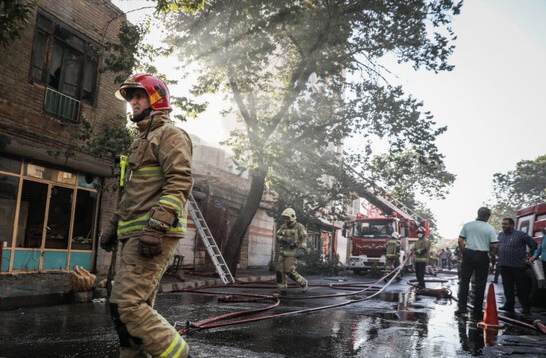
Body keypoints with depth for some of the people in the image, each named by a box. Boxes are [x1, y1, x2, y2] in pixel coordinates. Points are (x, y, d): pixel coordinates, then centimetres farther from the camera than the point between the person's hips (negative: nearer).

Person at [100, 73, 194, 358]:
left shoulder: (170, 135, -3)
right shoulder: (142, 141, 27)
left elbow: (180, 183, -18)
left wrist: (156, 226, -27)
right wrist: (114, 225, 24)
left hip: (154, 234, -10)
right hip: (134, 235, 10)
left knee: (127, 305, -15)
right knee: (135, 307, 9)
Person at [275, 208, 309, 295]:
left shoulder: (299, 227, -9)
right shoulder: (283, 227, 9)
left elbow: (304, 239, -17)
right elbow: (278, 237, 1)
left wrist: (302, 250, -32)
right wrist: (285, 239, -21)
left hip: (292, 253, -6)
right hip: (283, 253, 6)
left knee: (290, 272, -12)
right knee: (280, 271, 0)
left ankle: (303, 283, 11)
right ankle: (282, 290, 12)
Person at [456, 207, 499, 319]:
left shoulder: (467, 225, 2)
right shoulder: (490, 229, -4)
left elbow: (460, 241, -1)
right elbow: (495, 245, -8)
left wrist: (463, 252, 10)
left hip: (468, 254, 1)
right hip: (482, 256, -1)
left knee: (464, 281, 10)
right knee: (480, 283, 6)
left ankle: (462, 306, 4)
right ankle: (477, 312, 11)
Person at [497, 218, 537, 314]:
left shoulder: (521, 234, -5)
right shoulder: (500, 235, 13)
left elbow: (533, 244, 1)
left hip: (518, 266, -5)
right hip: (504, 266, 5)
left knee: (521, 288, 0)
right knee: (507, 288, 9)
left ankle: (526, 307, 8)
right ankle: (509, 305, 17)